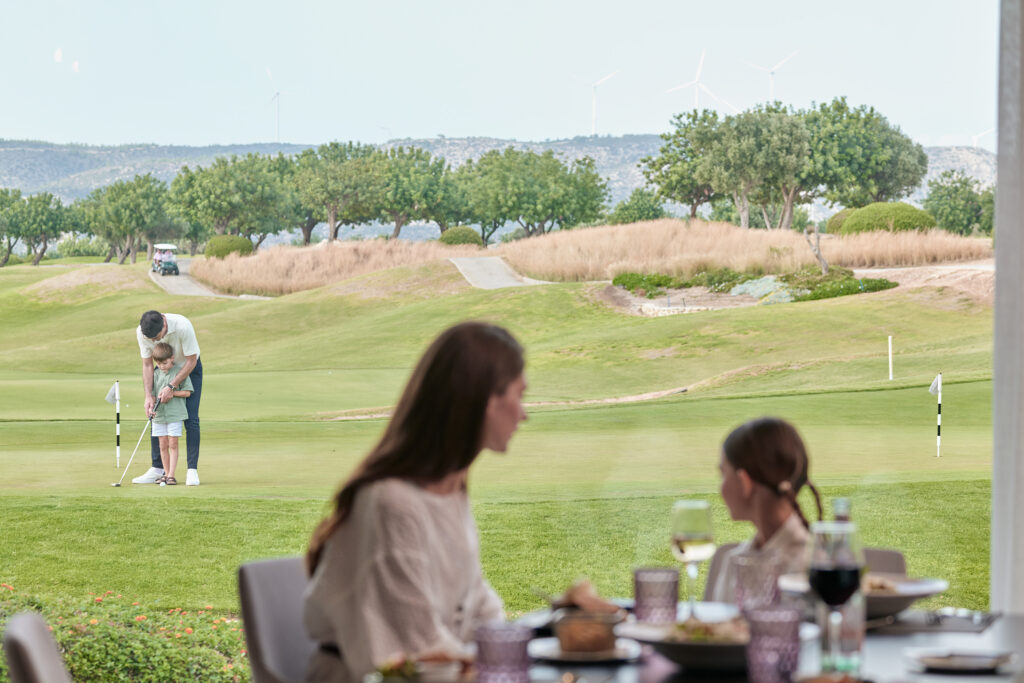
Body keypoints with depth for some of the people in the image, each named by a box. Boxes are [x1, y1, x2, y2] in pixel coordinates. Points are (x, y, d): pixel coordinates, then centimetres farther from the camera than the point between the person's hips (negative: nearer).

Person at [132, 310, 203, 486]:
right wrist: (148, 396, -21)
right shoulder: (142, 332, -24)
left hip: (189, 369, -4)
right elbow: (147, 364, -13)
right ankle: (157, 469, 6)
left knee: (191, 420, -13)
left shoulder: (182, 326, -36)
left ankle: (192, 470, -12)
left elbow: (191, 360, -24)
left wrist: (172, 387, -26)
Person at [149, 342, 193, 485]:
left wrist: (171, 392, -14)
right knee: (163, 445, 7)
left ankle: (171, 475, -2)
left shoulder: (180, 371, -4)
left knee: (173, 444, -3)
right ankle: (166, 473, 15)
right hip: (159, 414, 4)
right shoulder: (156, 374, 7)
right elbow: (152, 393, 9)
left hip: (175, 414, -4)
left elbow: (187, 392, -4)